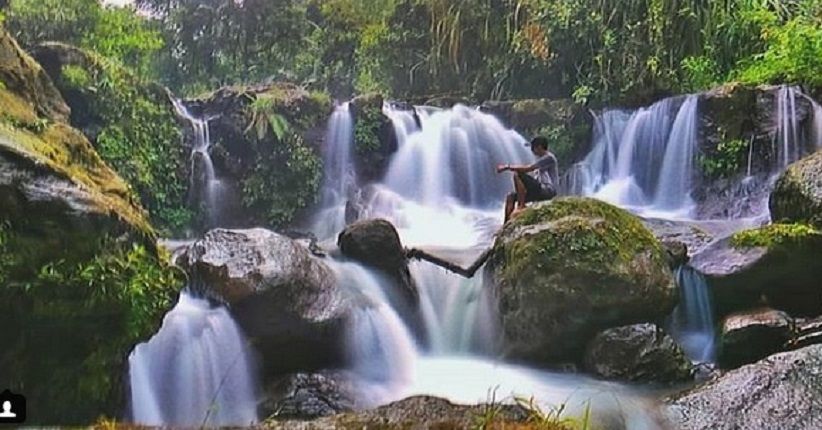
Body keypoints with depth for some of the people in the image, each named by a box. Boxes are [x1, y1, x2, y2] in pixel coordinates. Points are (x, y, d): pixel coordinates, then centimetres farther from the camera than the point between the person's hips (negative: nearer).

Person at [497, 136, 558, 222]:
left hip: (547, 191, -10)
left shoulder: (549, 158, -10)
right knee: (510, 197, 1)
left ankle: (521, 205, -18)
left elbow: (528, 169, -19)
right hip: (540, 190, 10)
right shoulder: (541, 159, 22)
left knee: (517, 174, -21)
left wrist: (508, 167, -14)